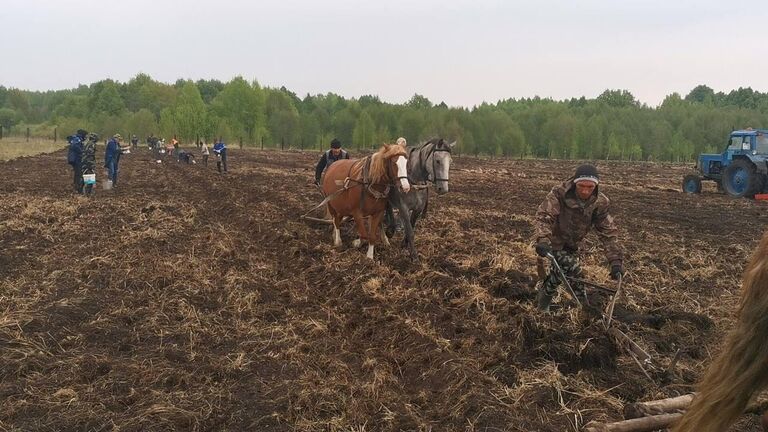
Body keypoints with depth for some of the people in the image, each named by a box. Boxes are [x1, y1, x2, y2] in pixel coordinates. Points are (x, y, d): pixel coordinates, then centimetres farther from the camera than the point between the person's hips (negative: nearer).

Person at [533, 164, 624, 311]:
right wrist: (543, 240, -54)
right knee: (572, 271, -18)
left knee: (561, 270, 18)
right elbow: (544, 215, -36)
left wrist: (616, 260, -25)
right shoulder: (560, 194, -28)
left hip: (571, 243, 5)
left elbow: (608, 232, -16)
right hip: (554, 240, -5)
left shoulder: (600, 203, -17)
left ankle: (544, 296, 42)